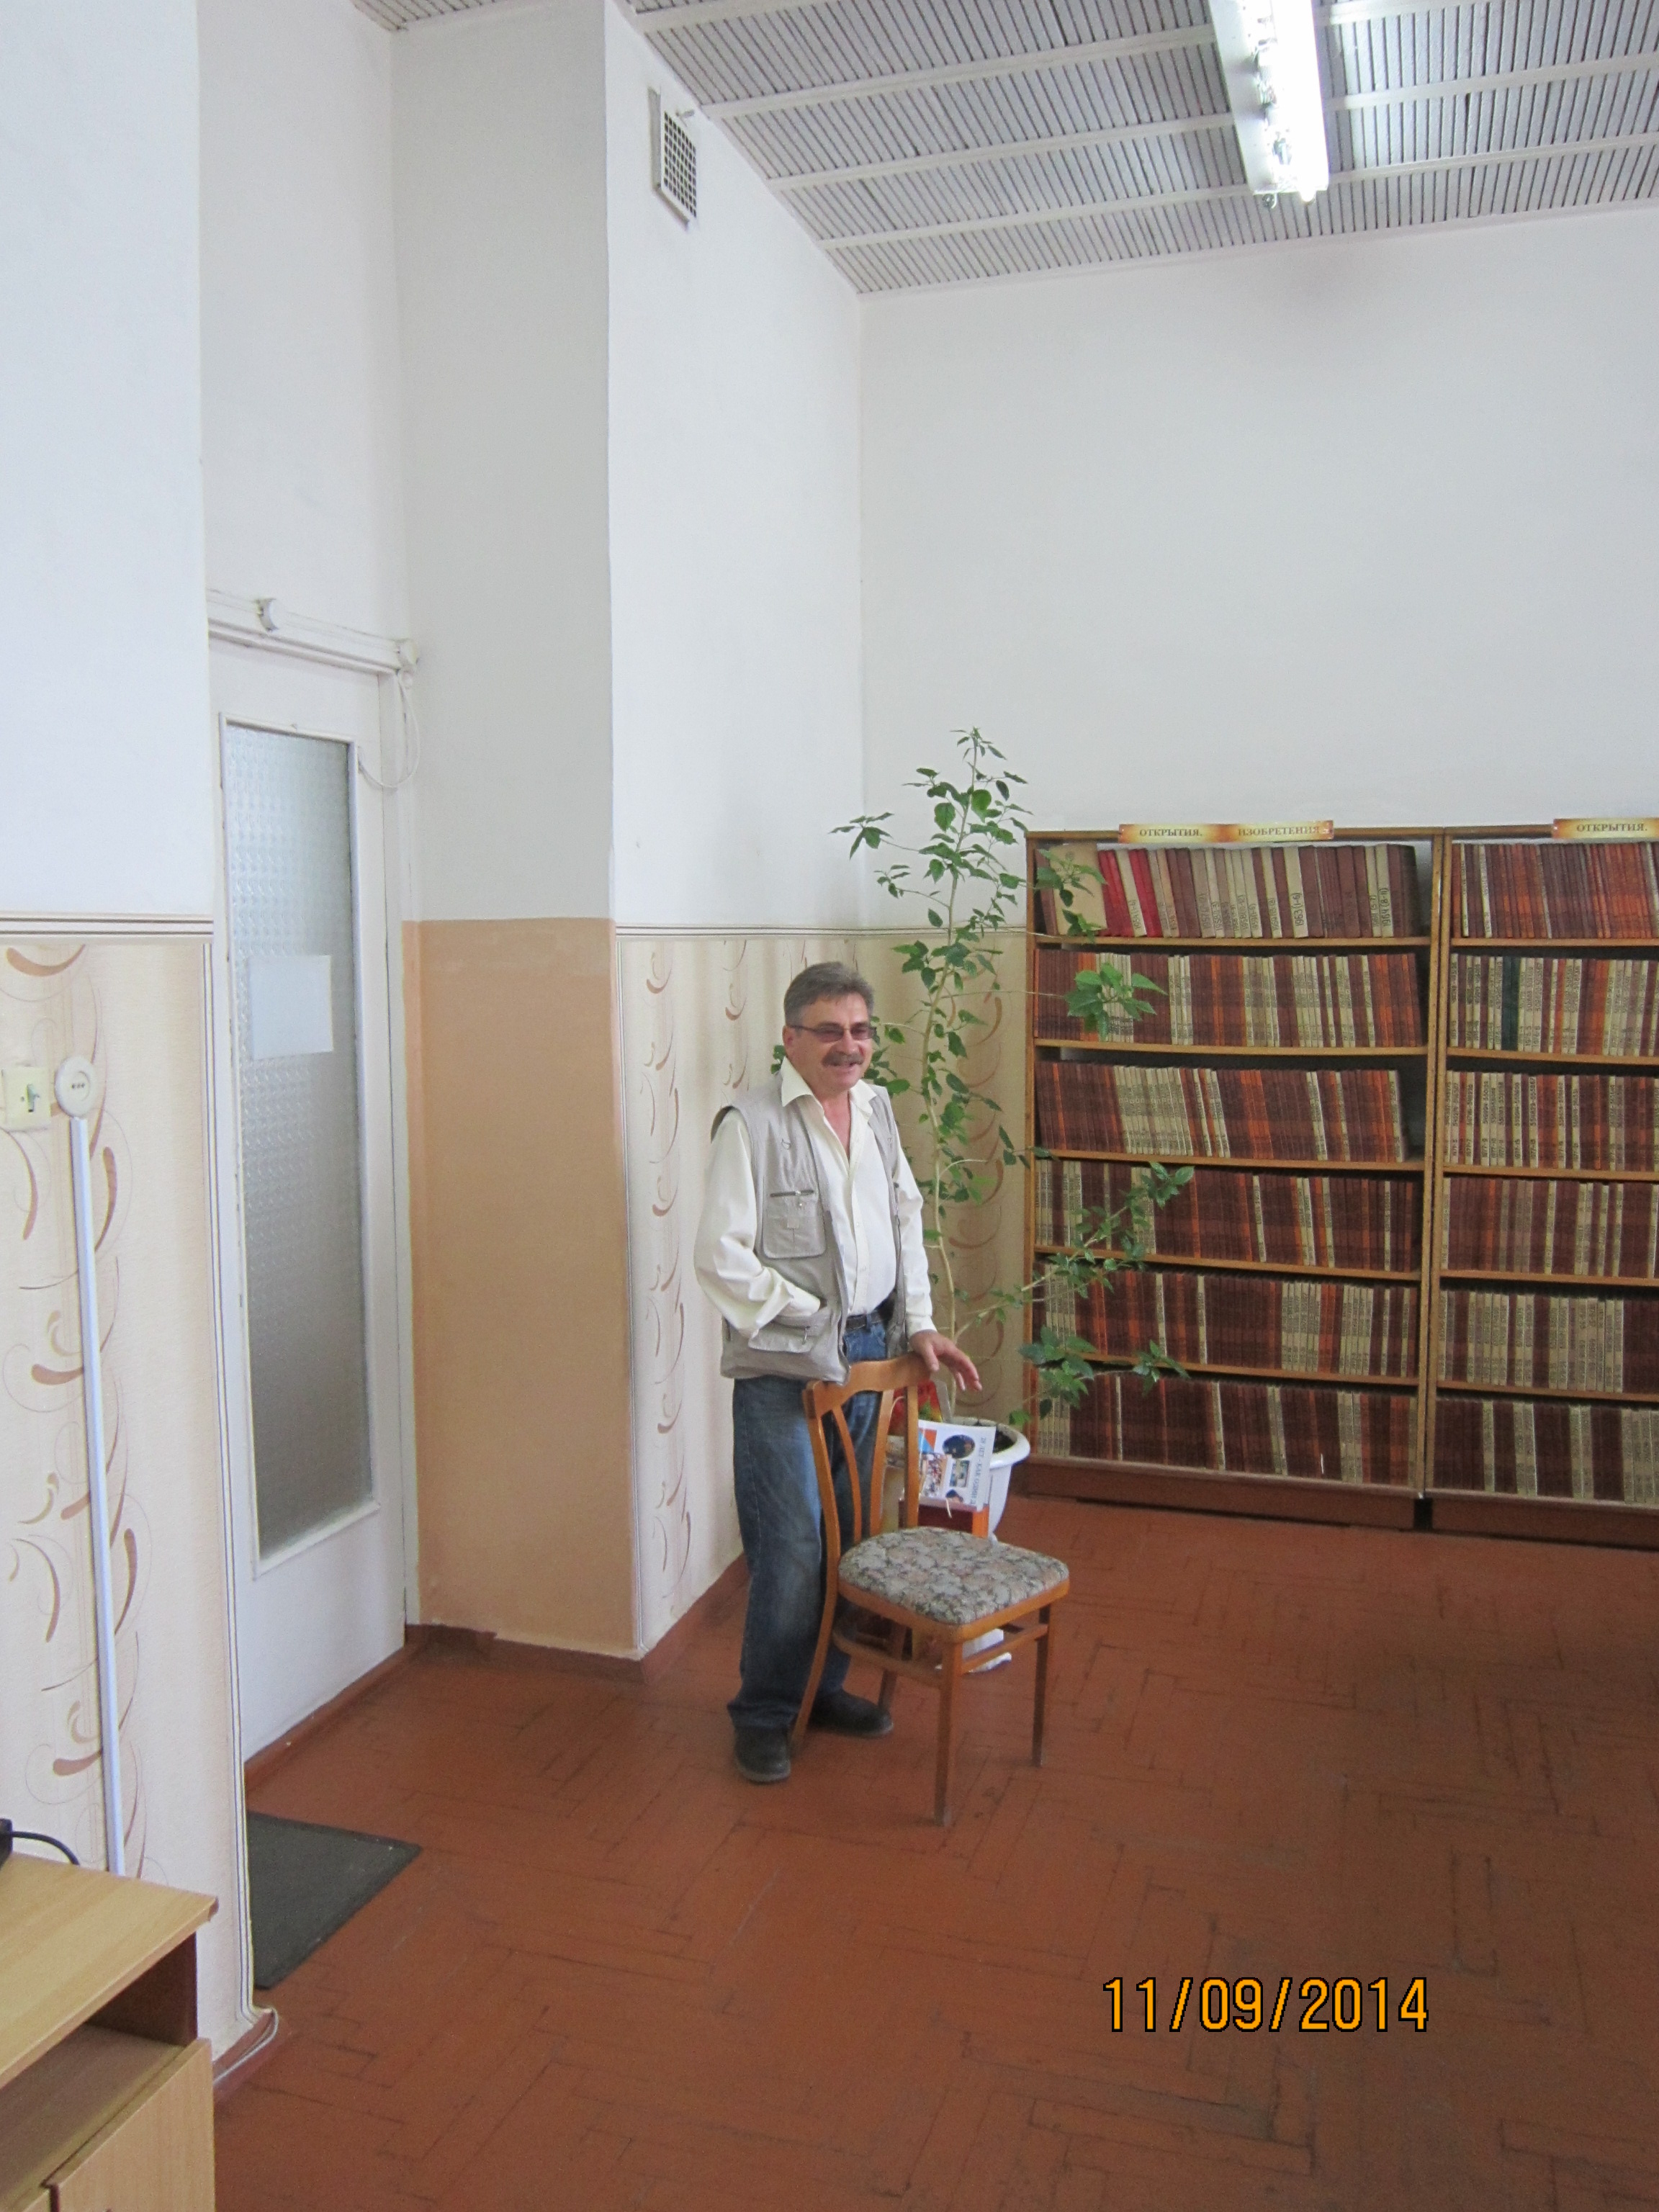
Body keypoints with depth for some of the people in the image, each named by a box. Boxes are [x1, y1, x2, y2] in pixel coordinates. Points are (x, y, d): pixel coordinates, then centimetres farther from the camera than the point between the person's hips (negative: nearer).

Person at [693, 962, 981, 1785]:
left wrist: (919, 1323, 10)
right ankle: (764, 1715, 15)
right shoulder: (751, 1123, -13)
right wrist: (807, 1325, -15)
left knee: (850, 1535, 15)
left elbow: (905, 1219, 19)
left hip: (867, 1351, 7)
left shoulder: (876, 1108, 9)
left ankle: (824, 1684, 34)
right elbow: (721, 1257, -16)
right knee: (791, 1546, -4)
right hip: (781, 1367, -7)